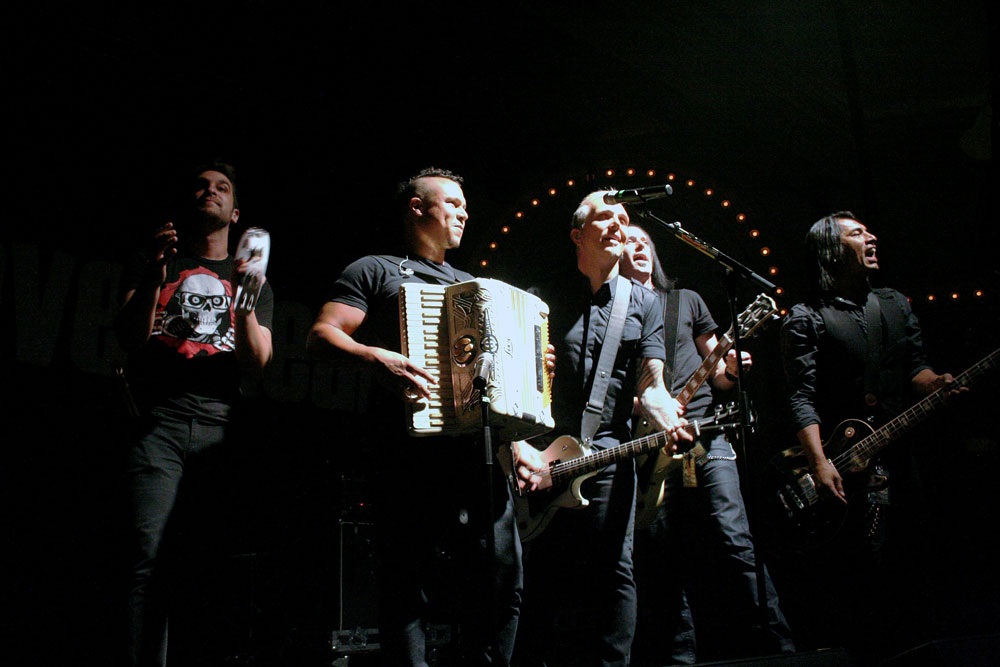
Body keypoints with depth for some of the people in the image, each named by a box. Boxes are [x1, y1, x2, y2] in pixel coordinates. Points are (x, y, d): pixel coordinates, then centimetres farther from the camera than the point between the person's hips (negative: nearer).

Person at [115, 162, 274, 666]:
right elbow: (130, 338, 7)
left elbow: (257, 362, 10)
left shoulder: (252, 279, 23)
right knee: (149, 556, -15)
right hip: (158, 421, -1)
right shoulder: (151, 263, 21)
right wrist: (155, 276, -7)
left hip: (221, 425, 1)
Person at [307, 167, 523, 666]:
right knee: (410, 589, -6)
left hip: (479, 451, 6)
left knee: (502, 582, 0)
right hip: (412, 451, -5)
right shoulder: (375, 271, 10)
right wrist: (377, 357, -19)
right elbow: (321, 336, -1)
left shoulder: (471, 286, 30)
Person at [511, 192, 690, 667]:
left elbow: (650, 385, 4)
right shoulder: (546, 299, 9)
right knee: (541, 578, 2)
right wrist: (521, 445, -10)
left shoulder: (643, 303, 12)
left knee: (613, 573, -6)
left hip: (609, 454, 0)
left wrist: (670, 421, -18)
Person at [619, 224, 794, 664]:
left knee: (733, 541, -10)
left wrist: (730, 369, -4)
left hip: (703, 434, 1)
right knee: (661, 559, -1)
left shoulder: (687, 301, 21)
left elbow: (717, 373, 20)